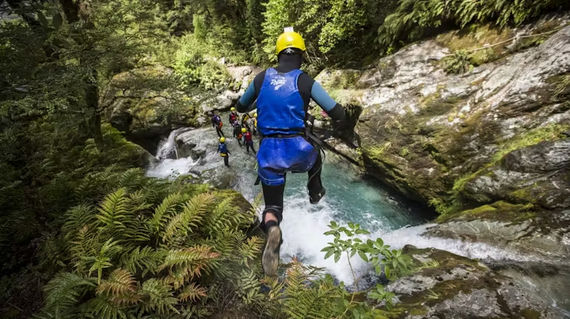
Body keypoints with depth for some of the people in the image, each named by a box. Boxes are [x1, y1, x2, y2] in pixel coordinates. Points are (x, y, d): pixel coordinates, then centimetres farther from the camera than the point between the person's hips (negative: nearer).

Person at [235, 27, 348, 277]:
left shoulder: (262, 78, 4)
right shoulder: (305, 81, -5)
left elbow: (241, 107, 19)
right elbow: (337, 112, -7)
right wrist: (339, 126, 17)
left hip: (268, 153, 2)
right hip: (297, 151, -1)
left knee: (272, 205, 13)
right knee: (315, 154, 36)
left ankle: (272, 229, -21)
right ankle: (315, 193, 53)